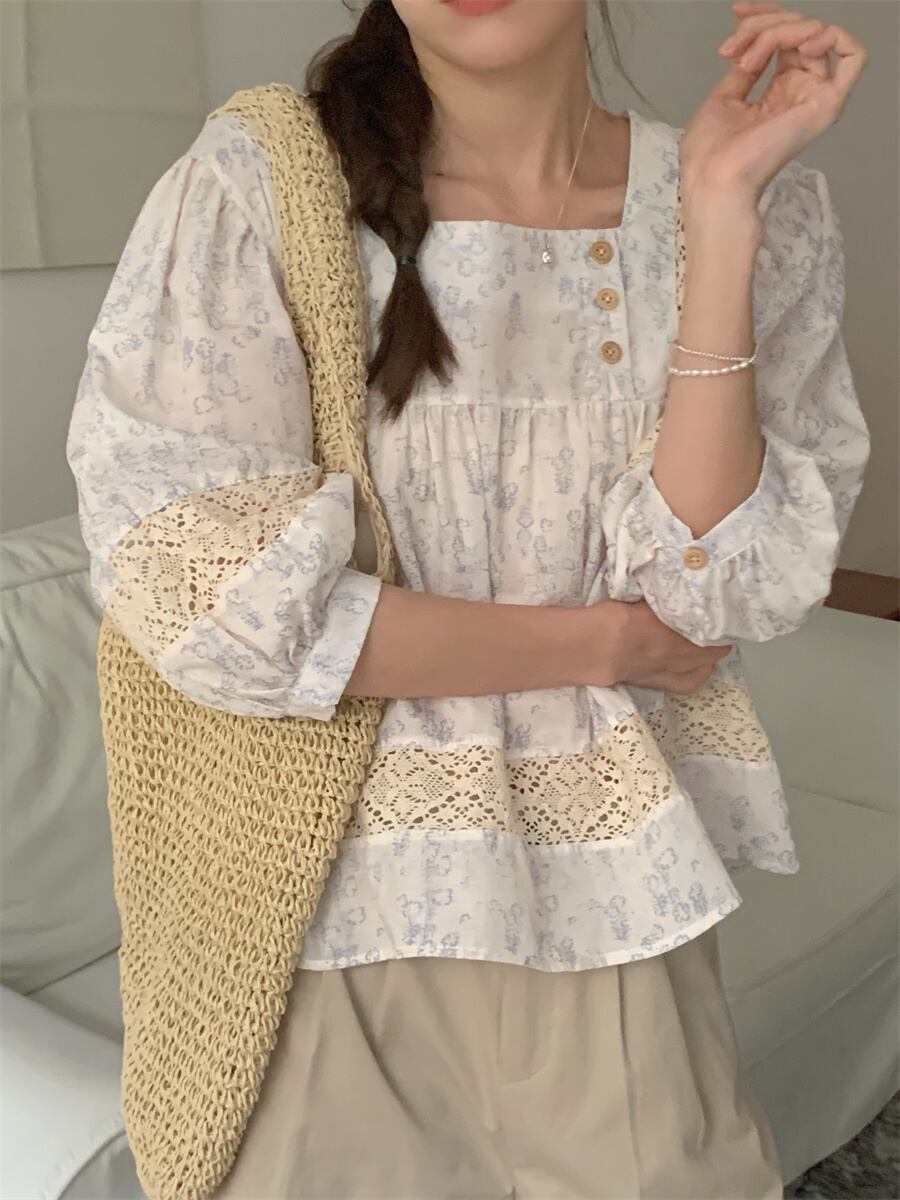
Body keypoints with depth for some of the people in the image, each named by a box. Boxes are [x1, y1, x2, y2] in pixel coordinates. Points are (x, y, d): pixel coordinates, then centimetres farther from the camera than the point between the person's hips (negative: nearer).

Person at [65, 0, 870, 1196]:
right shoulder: (251, 187, -12)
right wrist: (603, 642, -13)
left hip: (610, 903, 2)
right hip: (338, 898, -1)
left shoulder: (765, 215, -5)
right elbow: (207, 595, -19)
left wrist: (724, 213, -18)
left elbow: (706, 592, -13)